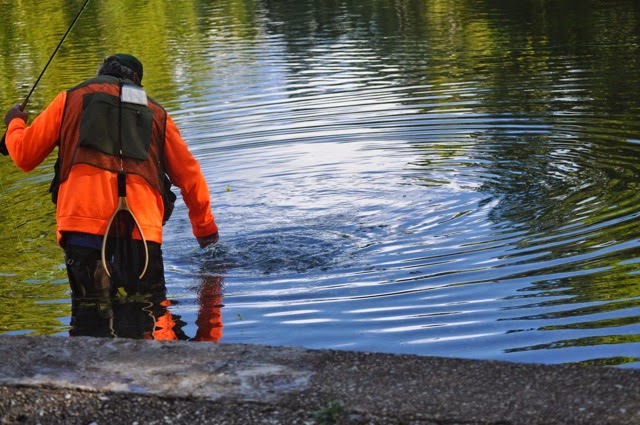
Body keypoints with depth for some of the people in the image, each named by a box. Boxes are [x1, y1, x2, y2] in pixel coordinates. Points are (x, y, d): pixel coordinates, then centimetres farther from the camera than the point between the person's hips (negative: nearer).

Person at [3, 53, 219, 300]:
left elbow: (24, 155, 22)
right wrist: (205, 229, 39)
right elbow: (190, 177, 26)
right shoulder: (156, 113, 25)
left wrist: (15, 123, 45)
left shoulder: (72, 98, 21)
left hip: (82, 219, -1)